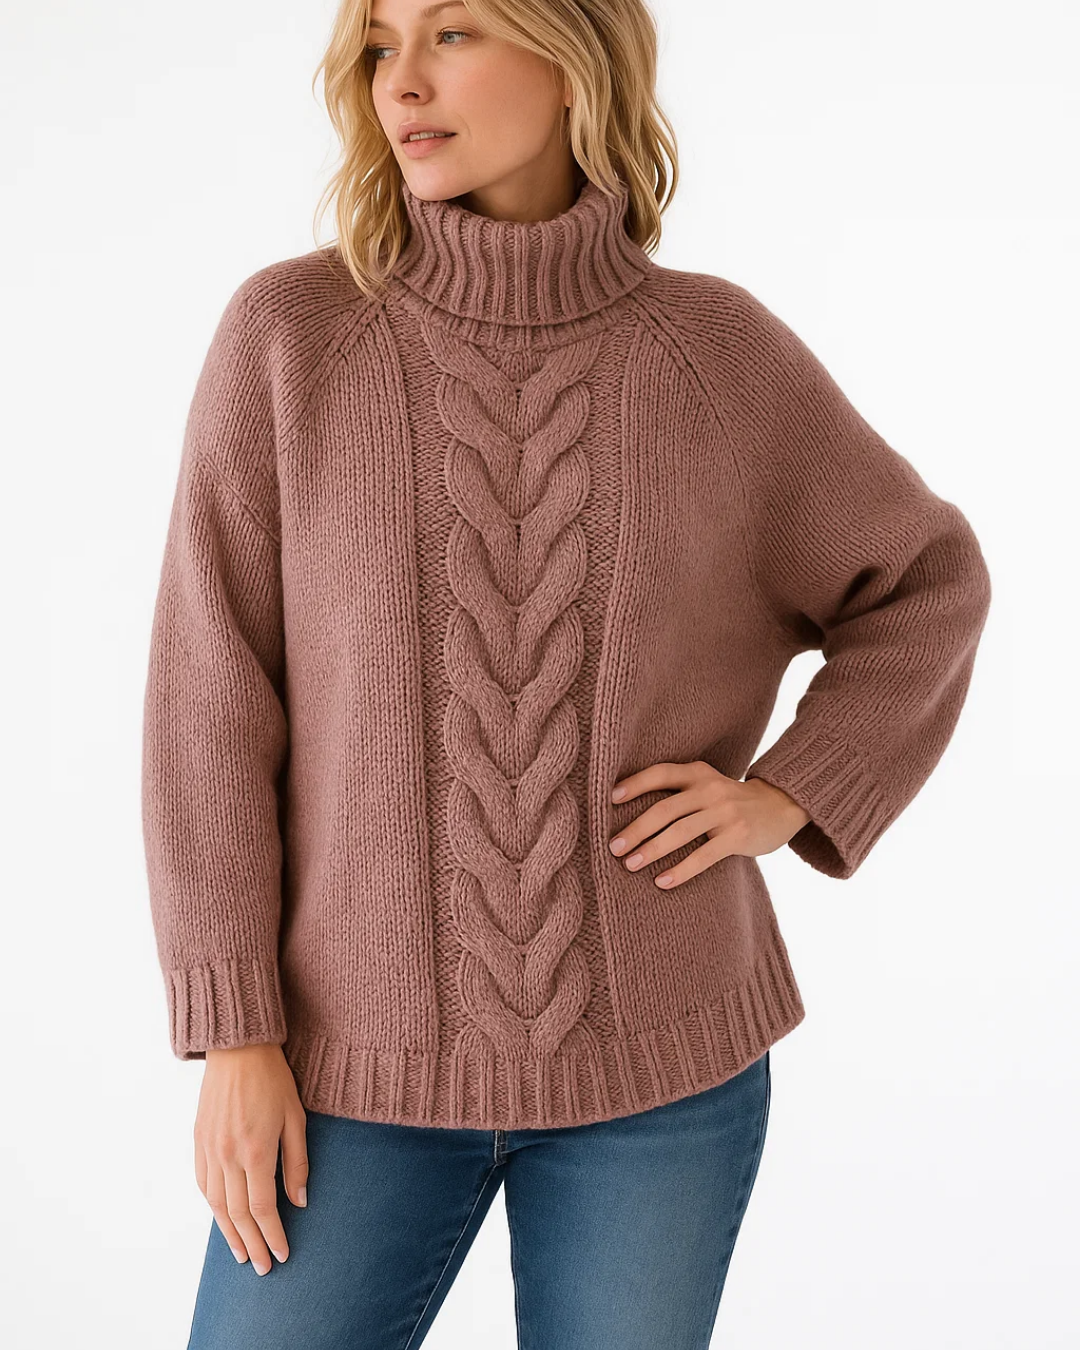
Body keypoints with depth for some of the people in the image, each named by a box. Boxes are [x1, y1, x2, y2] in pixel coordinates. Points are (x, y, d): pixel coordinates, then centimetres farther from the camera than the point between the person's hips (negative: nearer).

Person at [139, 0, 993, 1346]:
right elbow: (213, 694, -7)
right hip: (365, 1050, 0)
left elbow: (924, 586, 9)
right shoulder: (286, 332, -7)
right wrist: (235, 1033, -9)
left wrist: (785, 798, -6)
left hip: (654, 1050, 1)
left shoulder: (720, 349, -4)